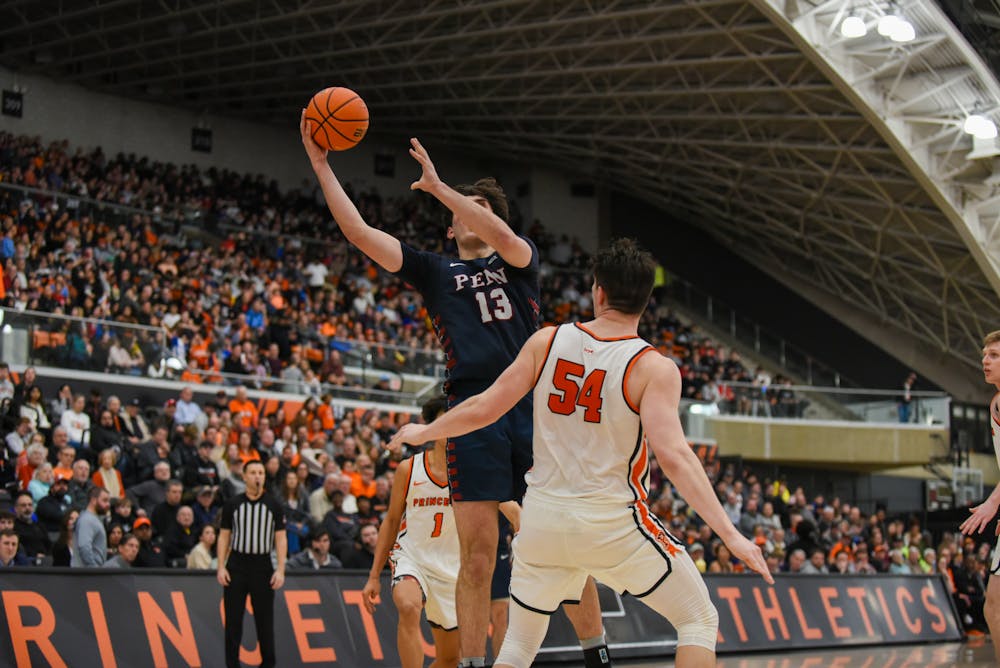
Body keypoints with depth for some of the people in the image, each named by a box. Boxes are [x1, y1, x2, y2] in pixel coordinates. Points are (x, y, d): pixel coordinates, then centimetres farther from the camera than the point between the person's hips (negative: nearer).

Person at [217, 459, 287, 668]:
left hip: (263, 567, 0)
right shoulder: (232, 504, 5)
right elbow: (224, 537, 7)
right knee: (233, 619, 0)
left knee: (265, 619, 2)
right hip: (236, 566, 0)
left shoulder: (274, 505, 4)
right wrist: (221, 567, -2)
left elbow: (281, 539, 3)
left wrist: (280, 570, -6)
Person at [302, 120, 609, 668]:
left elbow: (502, 236, -7)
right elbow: (359, 231, 12)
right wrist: (320, 164, 8)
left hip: (535, 406, 0)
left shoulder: (519, 259, 18)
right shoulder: (436, 272, 19)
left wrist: (437, 186, -6)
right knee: (477, 555, -4)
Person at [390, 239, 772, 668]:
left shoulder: (547, 342, -1)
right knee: (700, 620, 10)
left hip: (544, 517, 4)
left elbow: (482, 410, 1)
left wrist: (422, 432, 19)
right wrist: (729, 533, -22)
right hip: (614, 522, -4)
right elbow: (672, 455, -22)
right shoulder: (653, 369, -12)